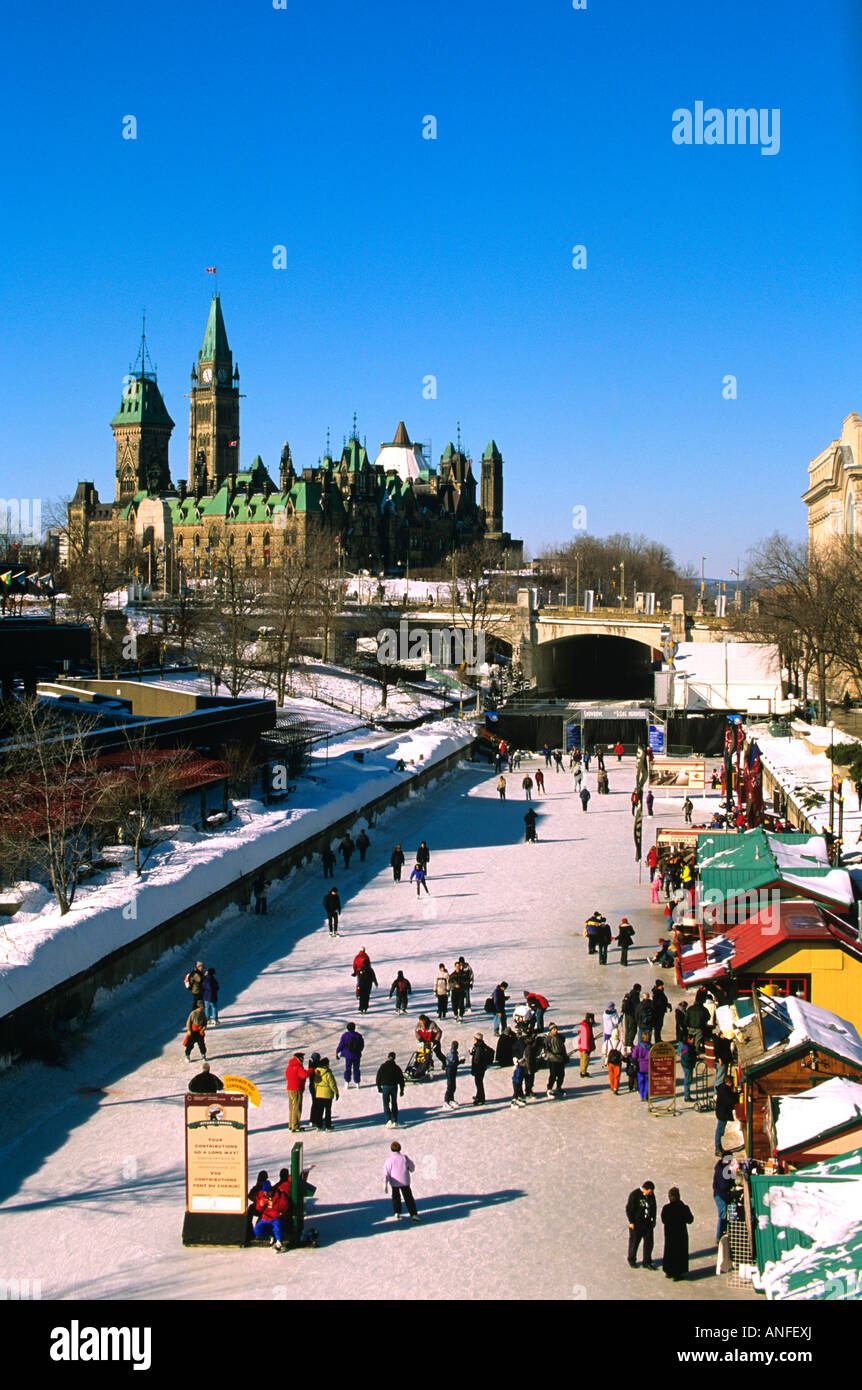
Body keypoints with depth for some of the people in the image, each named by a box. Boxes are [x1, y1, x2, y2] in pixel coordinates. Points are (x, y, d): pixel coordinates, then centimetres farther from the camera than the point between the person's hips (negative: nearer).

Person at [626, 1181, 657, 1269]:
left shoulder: (651, 1194, -1)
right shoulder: (634, 1195, -19)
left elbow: (653, 1207, 14)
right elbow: (629, 1209, -14)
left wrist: (653, 1219, 13)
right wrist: (631, 1222, -14)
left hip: (648, 1223, 5)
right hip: (636, 1223, -5)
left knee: (649, 1242, 5)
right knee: (634, 1242, 9)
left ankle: (647, 1262, 18)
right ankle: (632, 1260, 29)